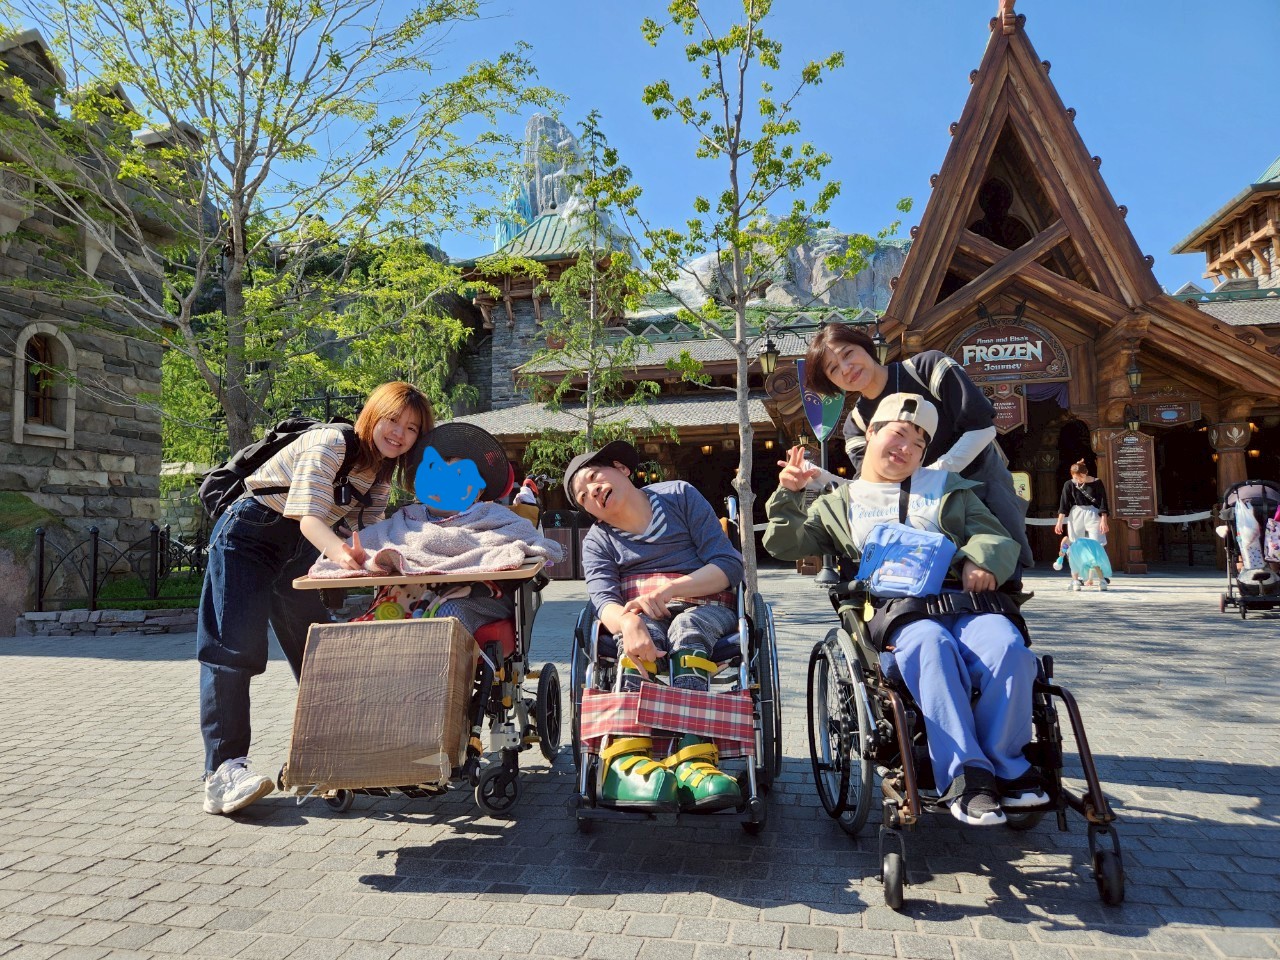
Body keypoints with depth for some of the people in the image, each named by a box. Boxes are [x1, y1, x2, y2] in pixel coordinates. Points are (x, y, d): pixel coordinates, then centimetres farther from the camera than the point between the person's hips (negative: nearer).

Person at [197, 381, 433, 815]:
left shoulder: (381, 475, 2)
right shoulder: (330, 444, -22)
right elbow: (309, 518, -34)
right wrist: (340, 552, -54)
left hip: (297, 551, 8)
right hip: (248, 535, -8)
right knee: (234, 647, -16)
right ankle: (222, 770, -16)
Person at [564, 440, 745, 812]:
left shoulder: (679, 495, 6)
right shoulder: (597, 541, 11)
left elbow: (730, 564, -4)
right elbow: (603, 599, -11)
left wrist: (669, 589, -20)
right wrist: (628, 624, -36)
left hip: (703, 604, -1)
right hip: (639, 612, 1)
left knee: (686, 629, -35)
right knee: (642, 632, -34)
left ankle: (692, 761, -53)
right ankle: (626, 757, -53)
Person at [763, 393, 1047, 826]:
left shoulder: (945, 487, 28)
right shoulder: (839, 503, 23)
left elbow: (993, 534, 19)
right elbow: (788, 544, 16)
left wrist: (983, 557, -4)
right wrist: (789, 495, 0)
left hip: (963, 602, 3)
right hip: (895, 612, -2)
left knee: (1007, 646, -30)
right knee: (932, 645, -37)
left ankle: (1004, 765, -14)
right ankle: (964, 776, -32)